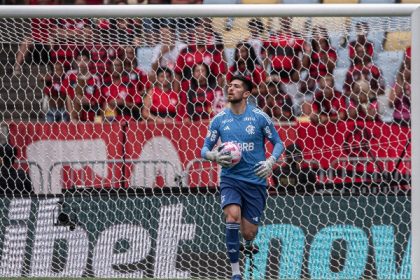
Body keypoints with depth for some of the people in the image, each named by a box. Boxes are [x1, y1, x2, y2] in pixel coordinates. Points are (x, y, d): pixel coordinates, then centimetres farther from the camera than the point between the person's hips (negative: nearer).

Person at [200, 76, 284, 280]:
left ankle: (248, 244, 43)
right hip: (230, 178, 0)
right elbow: (205, 149, 8)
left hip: (255, 181, 0)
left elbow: (278, 143, 5)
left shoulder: (259, 117, -4)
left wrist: (270, 161, -15)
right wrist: (214, 156, -16)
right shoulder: (219, 119, 2)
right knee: (232, 216, -26)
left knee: (249, 231, 1)